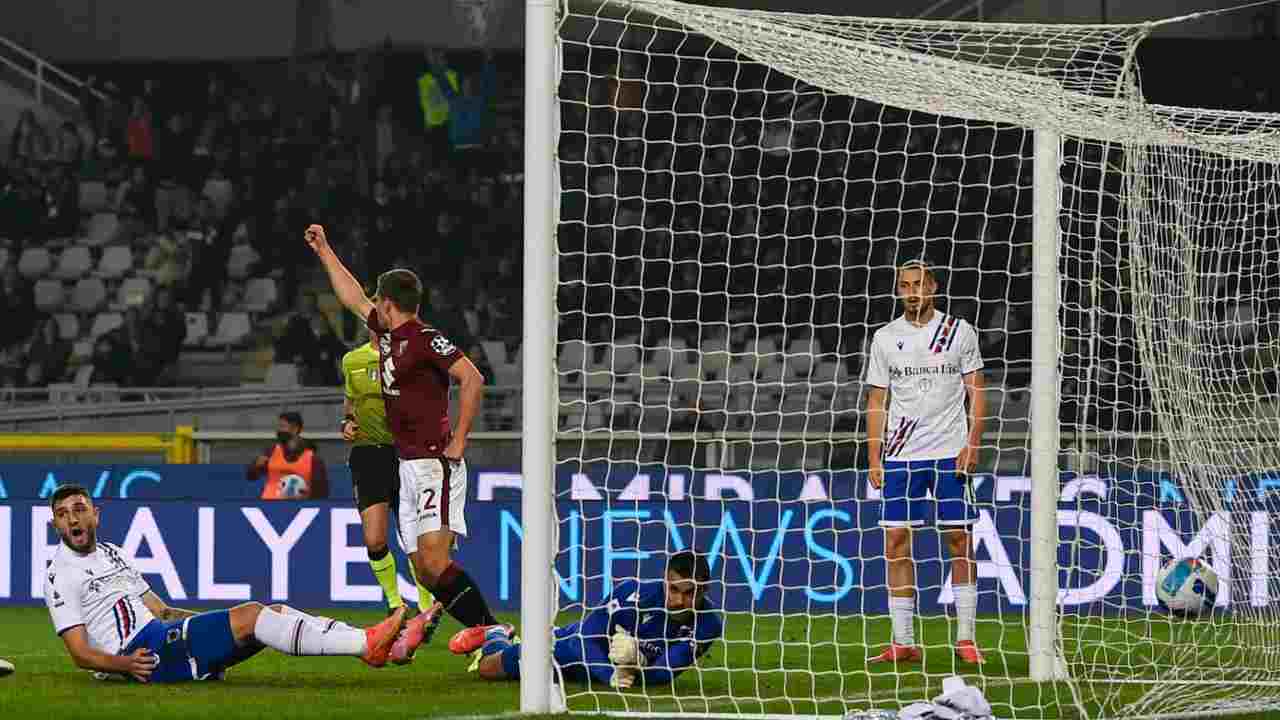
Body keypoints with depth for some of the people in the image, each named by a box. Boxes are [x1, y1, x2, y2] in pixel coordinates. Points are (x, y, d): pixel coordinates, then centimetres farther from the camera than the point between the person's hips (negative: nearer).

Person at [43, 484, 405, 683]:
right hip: (143, 652, -9)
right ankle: (367, 644, -30)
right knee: (250, 616, -23)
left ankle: (379, 643, -19)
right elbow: (80, 653, -7)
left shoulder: (111, 553, 24)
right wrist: (123, 663, -25)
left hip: (161, 633, 9)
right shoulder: (60, 575, -1)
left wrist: (214, 621, 15)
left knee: (276, 612, -7)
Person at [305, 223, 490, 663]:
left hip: (434, 465, -9)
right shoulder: (389, 337, 16)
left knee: (434, 562, -22)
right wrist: (323, 250, 38)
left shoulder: (425, 340, -9)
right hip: (409, 467, 9)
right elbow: (353, 299, 32)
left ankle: (493, 633, -21)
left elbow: (472, 379, -18)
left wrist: (458, 443, -18)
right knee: (424, 572, 2)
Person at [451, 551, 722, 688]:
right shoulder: (636, 592, -39)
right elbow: (587, 636, -36)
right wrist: (610, 675, -52)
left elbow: (663, 675, -32)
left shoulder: (707, 624, -32)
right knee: (489, 669, 8)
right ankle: (496, 637, 44)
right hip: (579, 646, -3)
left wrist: (636, 668, -53)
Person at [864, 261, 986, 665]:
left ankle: (965, 639, 2)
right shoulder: (885, 338, 8)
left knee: (959, 540, -3)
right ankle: (903, 643, 0)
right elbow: (876, 402, 10)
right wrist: (874, 460, 3)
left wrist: (972, 445, -7)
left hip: (951, 451, -2)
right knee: (896, 541, -4)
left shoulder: (959, 331, 3)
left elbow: (976, 391, 4)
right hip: (901, 455, 2)